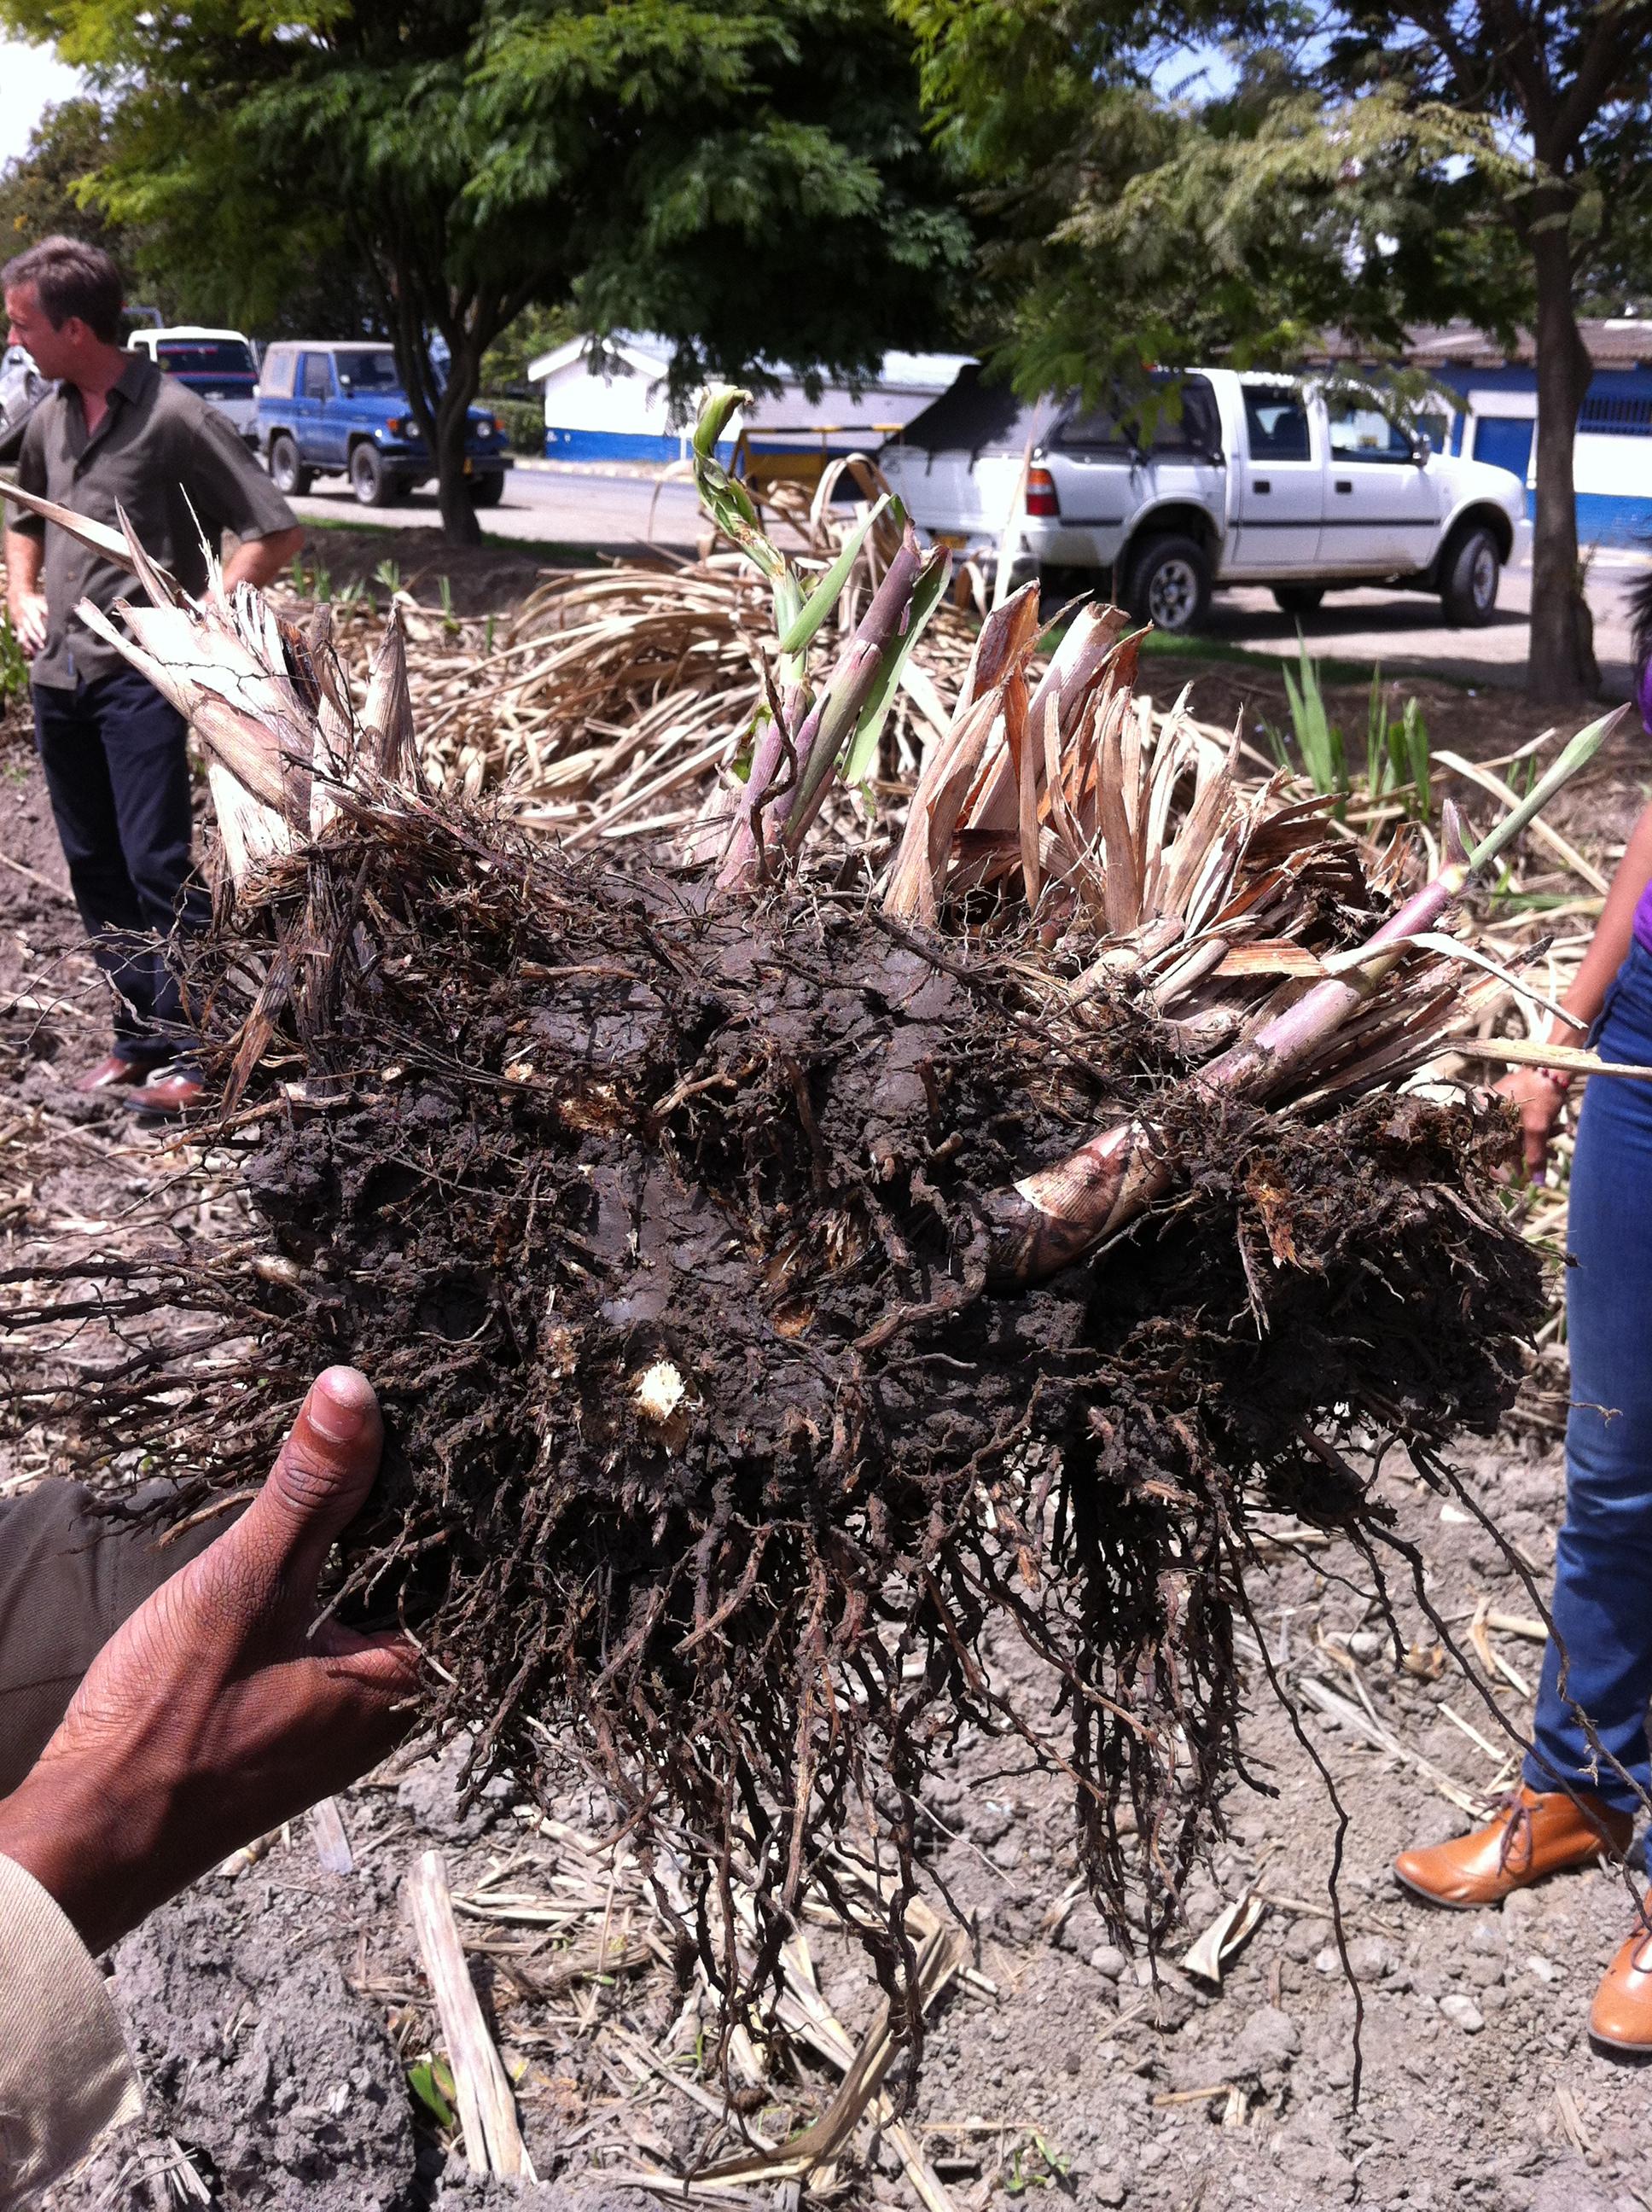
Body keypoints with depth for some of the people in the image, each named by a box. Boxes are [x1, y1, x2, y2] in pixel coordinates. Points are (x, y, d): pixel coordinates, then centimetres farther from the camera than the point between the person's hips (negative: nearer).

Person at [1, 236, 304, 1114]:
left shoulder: (174, 417, -11)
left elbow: (276, 533, -10)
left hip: (140, 675, -7)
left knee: (157, 868, -9)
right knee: (95, 871, 11)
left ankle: (196, 1051, -1)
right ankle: (139, 1037, 21)